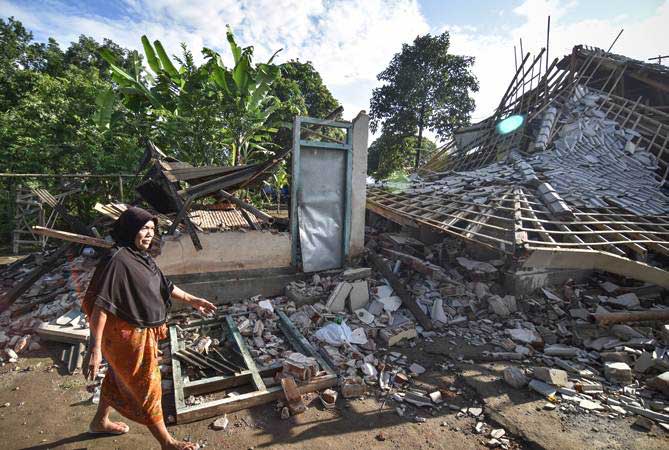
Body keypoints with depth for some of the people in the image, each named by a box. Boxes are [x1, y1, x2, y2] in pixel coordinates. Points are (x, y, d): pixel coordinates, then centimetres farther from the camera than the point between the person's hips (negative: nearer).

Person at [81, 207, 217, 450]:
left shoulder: (141, 257, 3)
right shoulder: (118, 260, -25)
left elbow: (164, 285, 14)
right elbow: (100, 304, -27)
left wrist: (191, 299, 17)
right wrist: (95, 348, -28)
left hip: (142, 332, 9)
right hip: (127, 336, -9)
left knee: (119, 377, 28)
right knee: (146, 387, 5)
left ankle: (100, 422, 52)